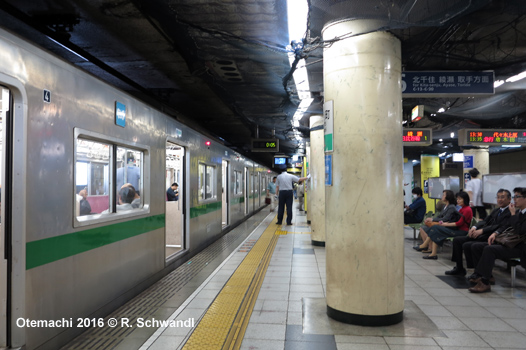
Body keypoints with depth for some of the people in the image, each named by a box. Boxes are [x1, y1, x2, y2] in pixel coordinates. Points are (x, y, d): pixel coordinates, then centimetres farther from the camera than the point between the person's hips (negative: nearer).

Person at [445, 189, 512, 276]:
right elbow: (485, 221, 15)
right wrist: (475, 227, -8)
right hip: (482, 236, 9)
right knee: (457, 240, 1)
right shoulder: (496, 210, 20)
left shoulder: (510, 213, -9)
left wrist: (482, 230, -27)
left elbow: (502, 227, -21)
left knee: (467, 245, -26)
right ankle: (459, 268, 9)